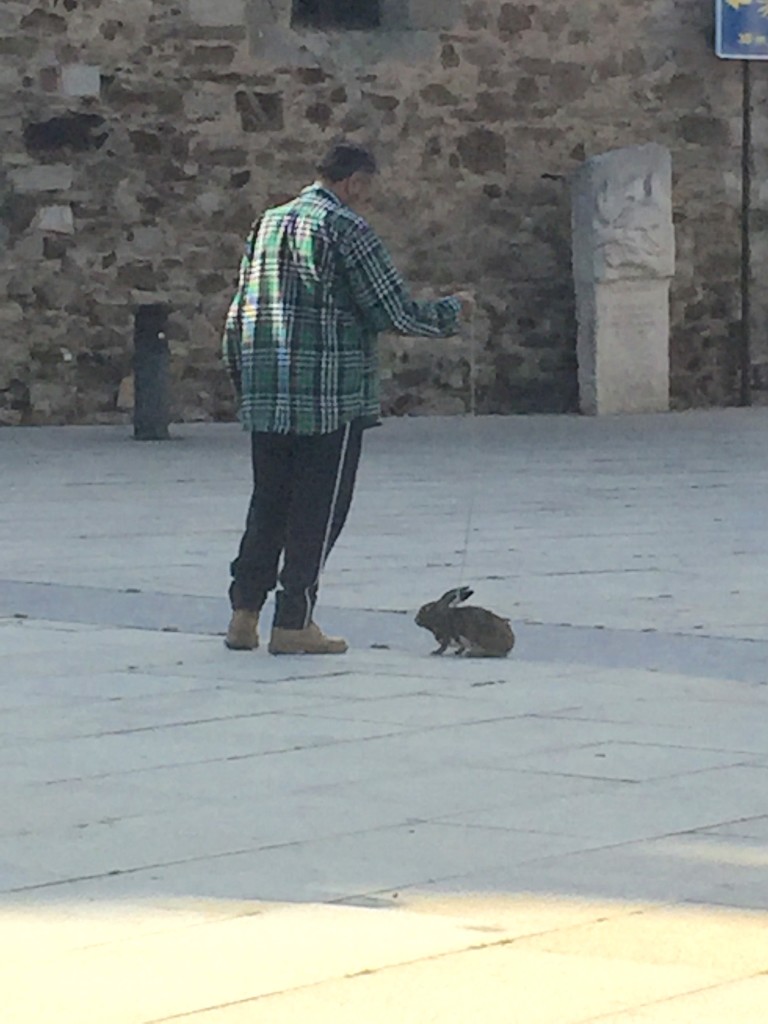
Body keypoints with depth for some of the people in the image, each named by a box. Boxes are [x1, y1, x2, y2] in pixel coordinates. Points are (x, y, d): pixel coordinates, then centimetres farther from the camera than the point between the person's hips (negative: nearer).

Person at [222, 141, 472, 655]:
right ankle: (293, 623, 1)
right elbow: (396, 313, -9)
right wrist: (454, 310, 7)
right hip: (333, 396, -7)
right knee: (319, 511, 0)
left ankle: (244, 613, 10)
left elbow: (237, 316, 16)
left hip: (265, 396, 7)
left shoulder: (268, 224, 15)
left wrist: (242, 381, 22)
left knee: (268, 504, 14)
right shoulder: (346, 228, -7)